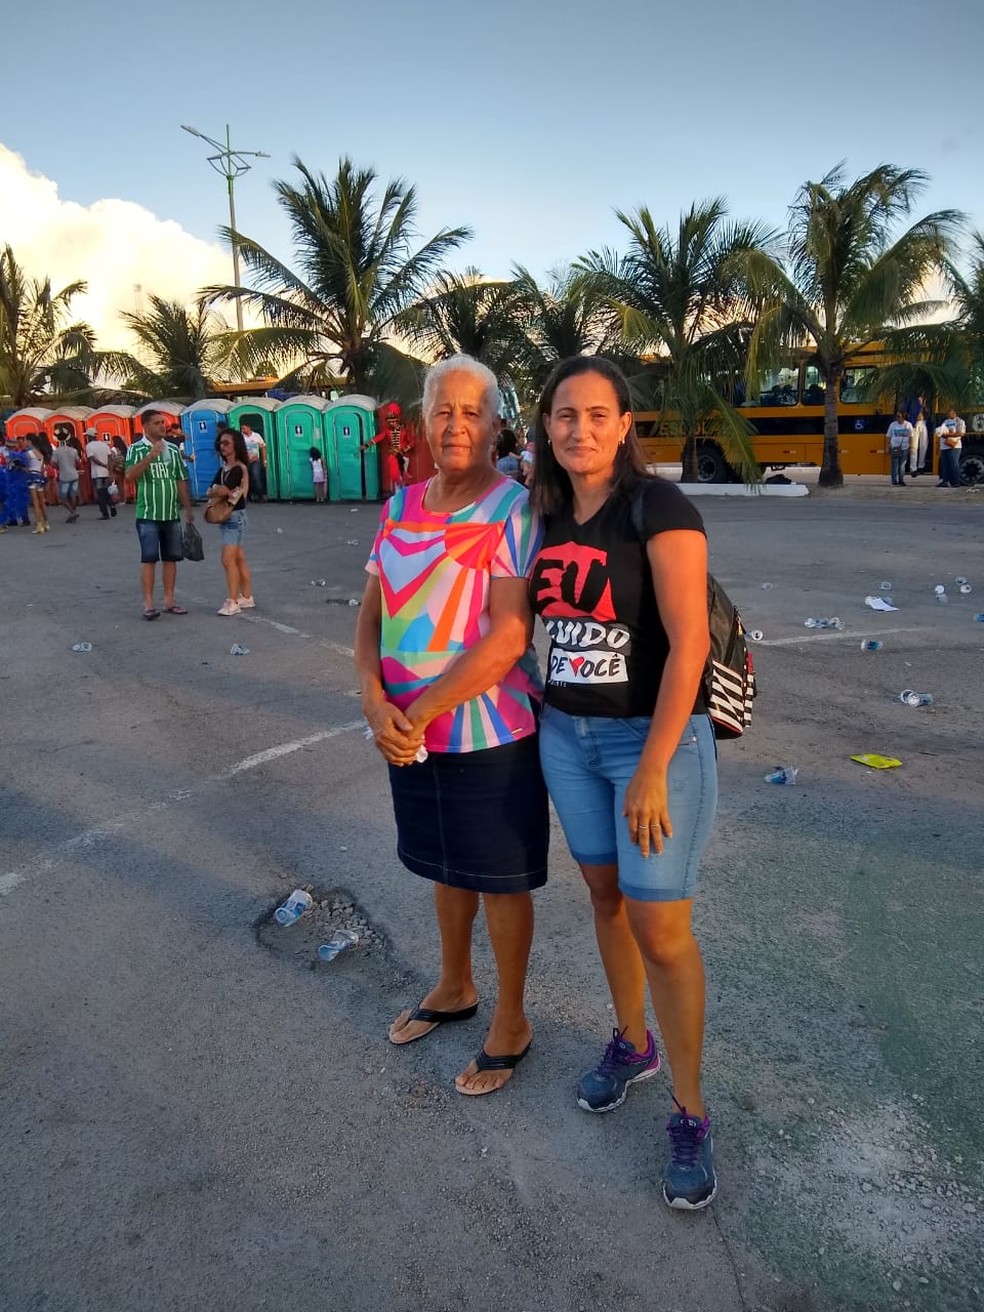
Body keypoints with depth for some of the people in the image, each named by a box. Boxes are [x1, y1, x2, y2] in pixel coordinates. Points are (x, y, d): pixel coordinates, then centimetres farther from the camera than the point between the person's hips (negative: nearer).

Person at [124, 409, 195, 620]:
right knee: (149, 559, -5)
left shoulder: (173, 449, 9)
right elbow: (130, 475, -20)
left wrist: (188, 509, 12)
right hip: (148, 515, -5)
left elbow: (181, 481, 13)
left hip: (172, 514, 5)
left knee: (171, 558, 8)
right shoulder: (137, 449, -4)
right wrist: (150, 456, -29)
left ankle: (169, 601, 16)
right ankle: (148, 604, -3)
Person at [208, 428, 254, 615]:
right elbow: (210, 492, 7)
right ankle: (246, 597, 18)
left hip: (235, 516, -9)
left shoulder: (239, 468, -13)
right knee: (239, 559, 12)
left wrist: (215, 492, -2)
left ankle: (233, 602, -10)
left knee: (228, 560, -12)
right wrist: (219, 493, -14)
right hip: (224, 516, 9)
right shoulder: (222, 469, 14)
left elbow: (223, 491, -23)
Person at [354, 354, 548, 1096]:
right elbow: (372, 615, 6)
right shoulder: (399, 508, 5)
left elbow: (509, 637, -22)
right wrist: (377, 703, -10)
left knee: (501, 881, 10)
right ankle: (454, 988, 45)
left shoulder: (513, 511, -14)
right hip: (410, 732, 6)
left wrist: (421, 710, -18)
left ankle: (511, 1024, 30)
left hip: (490, 734, -6)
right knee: (447, 867, 23)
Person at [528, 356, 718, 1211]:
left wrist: (652, 769, -21)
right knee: (606, 895, 17)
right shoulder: (551, 516, 4)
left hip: (657, 737, -6)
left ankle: (690, 1114, 17)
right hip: (566, 735, 6)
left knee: (660, 928, -1)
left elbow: (688, 642, -20)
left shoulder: (659, 506, -15)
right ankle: (631, 1044, 40)